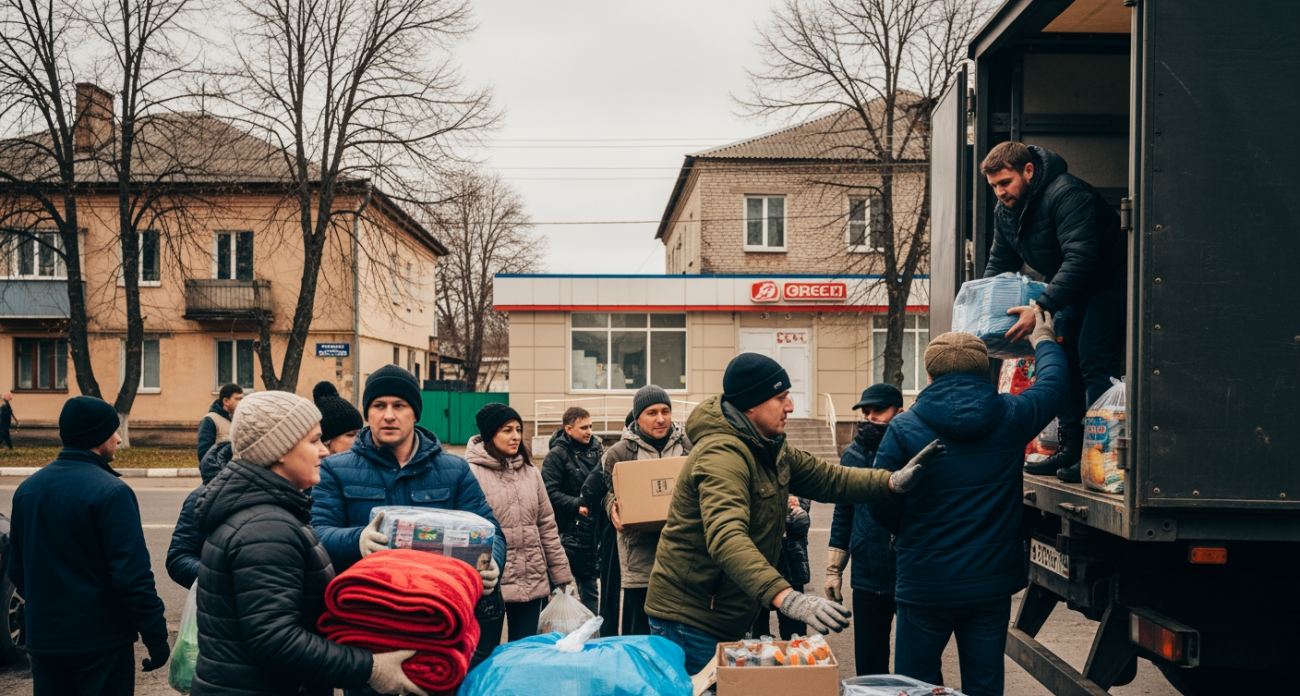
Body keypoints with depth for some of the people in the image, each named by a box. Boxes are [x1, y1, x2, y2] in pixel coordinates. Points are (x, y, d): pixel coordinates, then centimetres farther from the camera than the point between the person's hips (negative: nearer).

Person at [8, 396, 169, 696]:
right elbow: (133, 575, -21)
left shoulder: (27, 488, 5)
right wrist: (156, 637, -14)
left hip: (43, 638, 6)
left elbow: (17, 568, 13)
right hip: (101, 639, -6)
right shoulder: (110, 492, -18)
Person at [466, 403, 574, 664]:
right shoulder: (471, 473, -9)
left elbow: (547, 525, 12)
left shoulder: (531, 472, 9)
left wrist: (561, 574, 10)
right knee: (483, 654, 6)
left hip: (532, 581, 5)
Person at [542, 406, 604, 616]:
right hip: (569, 531, -6)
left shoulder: (597, 450, 10)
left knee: (590, 583, 14)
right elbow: (550, 492, -14)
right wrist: (577, 505, -22)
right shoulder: (557, 455, -7)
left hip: (593, 530, 6)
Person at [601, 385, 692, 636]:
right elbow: (607, 492, 10)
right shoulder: (618, 453, 2)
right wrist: (613, 508, -11)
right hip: (639, 555, -2)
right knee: (639, 633, 1)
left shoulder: (688, 446, 8)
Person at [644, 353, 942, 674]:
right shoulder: (722, 455, -25)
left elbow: (827, 478, 13)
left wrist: (893, 482, -4)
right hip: (690, 620, -10)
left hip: (725, 620, 10)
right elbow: (726, 538, -39)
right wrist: (785, 597, -51)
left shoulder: (771, 449, 8)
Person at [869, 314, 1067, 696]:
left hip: (924, 585, -2)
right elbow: (1055, 382, 15)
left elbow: (881, 506, -9)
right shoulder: (1011, 417, -4)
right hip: (992, 583, 2)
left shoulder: (903, 428, -11)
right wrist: (1044, 340, 34)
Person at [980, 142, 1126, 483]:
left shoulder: (1065, 193, -29)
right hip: (1072, 288, 9)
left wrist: (1041, 308, -43)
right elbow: (998, 263, 7)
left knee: (1093, 361, -18)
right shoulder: (1004, 211, -1)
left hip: (1110, 279, -9)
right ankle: (1071, 448, 10)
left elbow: (1081, 259, -37)